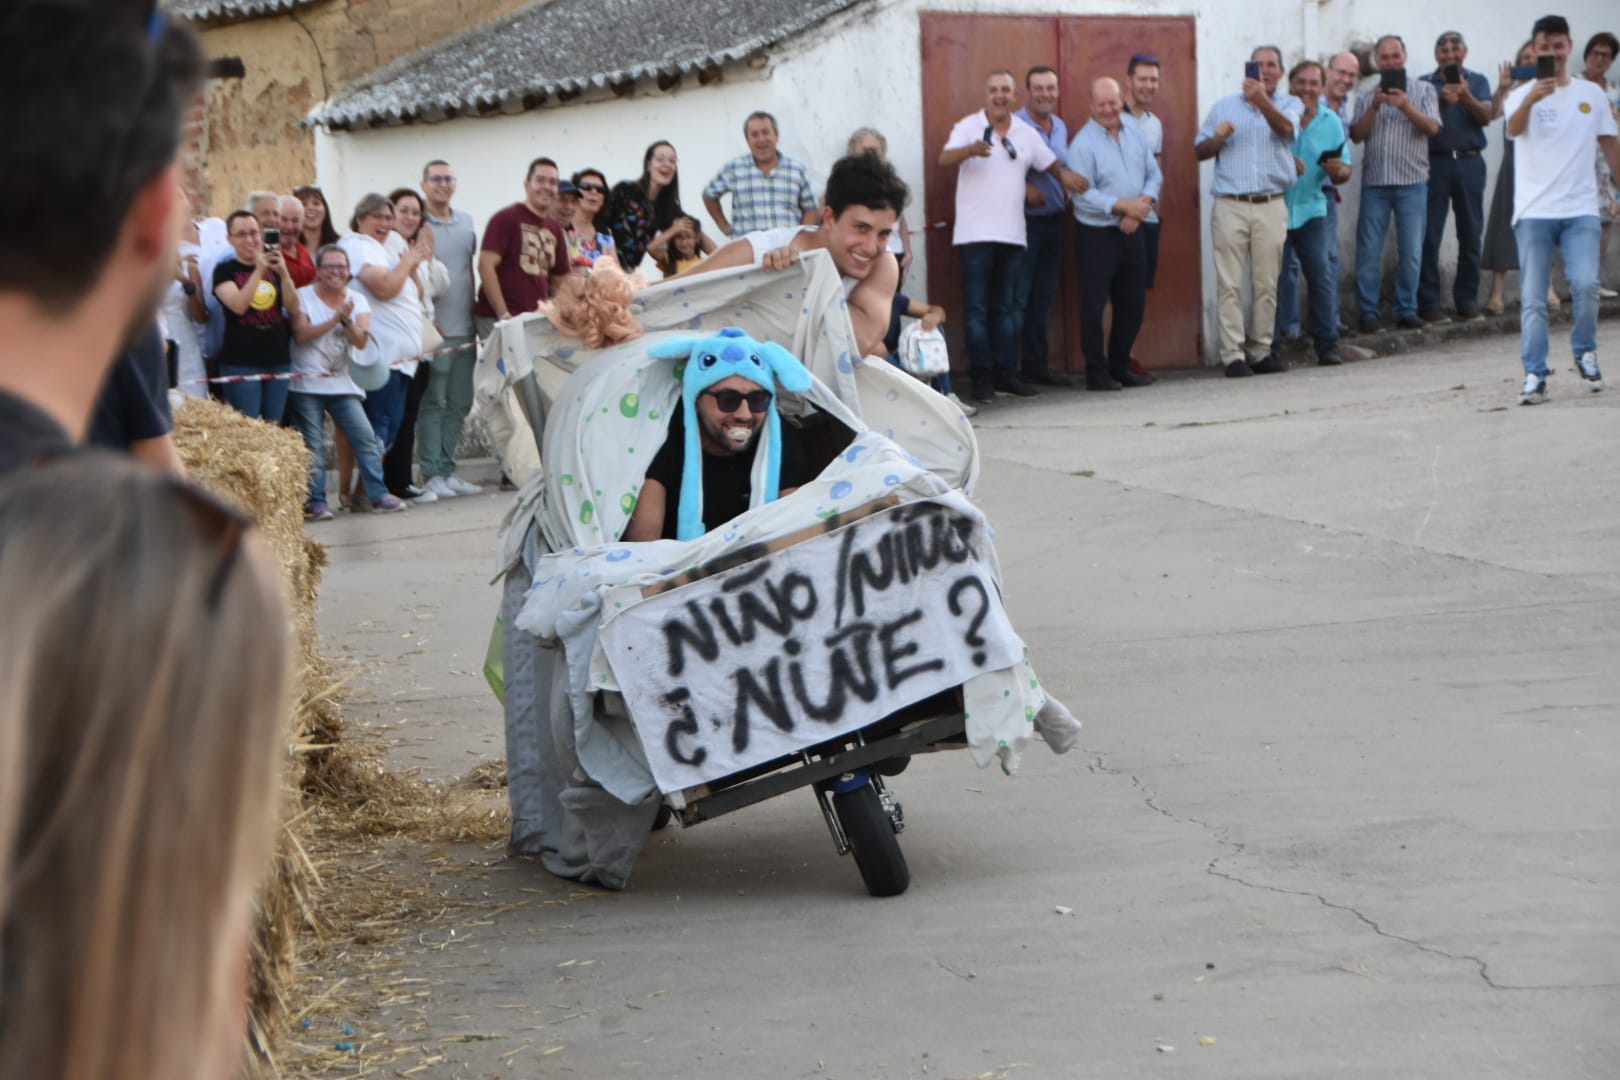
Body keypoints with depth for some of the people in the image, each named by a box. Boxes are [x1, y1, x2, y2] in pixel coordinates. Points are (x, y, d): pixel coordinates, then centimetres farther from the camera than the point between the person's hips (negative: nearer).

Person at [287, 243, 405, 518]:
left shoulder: (357, 301, 10)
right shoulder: (303, 297, 0)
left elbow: (361, 341, -3)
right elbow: (301, 334, -15)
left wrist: (347, 320, -21)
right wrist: (336, 318, -17)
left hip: (343, 384, 3)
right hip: (306, 384, -3)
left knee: (365, 438, -6)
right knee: (312, 445, -4)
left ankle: (379, 495, -3)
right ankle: (315, 501, 1)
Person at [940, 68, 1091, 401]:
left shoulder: (1026, 133, 10)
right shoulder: (969, 127, -4)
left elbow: (1049, 161, 20)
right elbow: (945, 159, -19)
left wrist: (1065, 173, -3)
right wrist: (970, 150, -40)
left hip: (1011, 234, 5)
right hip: (975, 233, -5)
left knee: (1005, 308, 10)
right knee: (977, 308, -4)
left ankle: (1006, 374, 14)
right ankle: (981, 378, -1)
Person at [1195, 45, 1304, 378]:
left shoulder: (1289, 104, 11)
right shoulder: (1224, 107, 16)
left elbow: (1286, 128, -14)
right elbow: (1199, 152, 15)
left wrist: (1262, 100, -32)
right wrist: (1217, 138, -8)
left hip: (1271, 207, 0)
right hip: (1230, 206, 0)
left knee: (1267, 284, 3)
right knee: (1230, 285, -6)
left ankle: (1262, 349, 11)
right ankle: (1233, 355, -7)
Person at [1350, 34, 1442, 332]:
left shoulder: (1423, 90, 8)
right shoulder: (1367, 96, 13)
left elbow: (1432, 127, -6)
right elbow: (1357, 135, 2)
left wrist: (1405, 106, -20)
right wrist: (1374, 107, -11)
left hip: (1411, 183, -1)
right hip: (1375, 182, 1)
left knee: (1411, 251, -1)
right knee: (1369, 251, -3)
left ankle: (1406, 311, 6)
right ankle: (1369, 313, 1)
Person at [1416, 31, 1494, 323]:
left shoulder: (1477, 81, 10)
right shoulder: (1424, 84, 8)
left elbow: (1486, 117, -4)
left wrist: (1466, 97, -22)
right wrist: (1442, 100, -19)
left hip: (1469, 161, 2)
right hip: (1435, 162, -2)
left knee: (1471, 233, 4)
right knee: (1430, 234, -5)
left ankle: (1467, 299, 11)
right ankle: (1428, 302, -3)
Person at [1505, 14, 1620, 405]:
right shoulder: (1523, 95, 0)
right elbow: (1514, 128, -22)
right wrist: (1531, 98, -43)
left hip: (1581, 210, 1)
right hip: (1534, 212, -1)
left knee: (1586, 286, -14)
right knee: (1532, 299, -4)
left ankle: (1585, 353, 10)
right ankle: (1535, 376, -1)